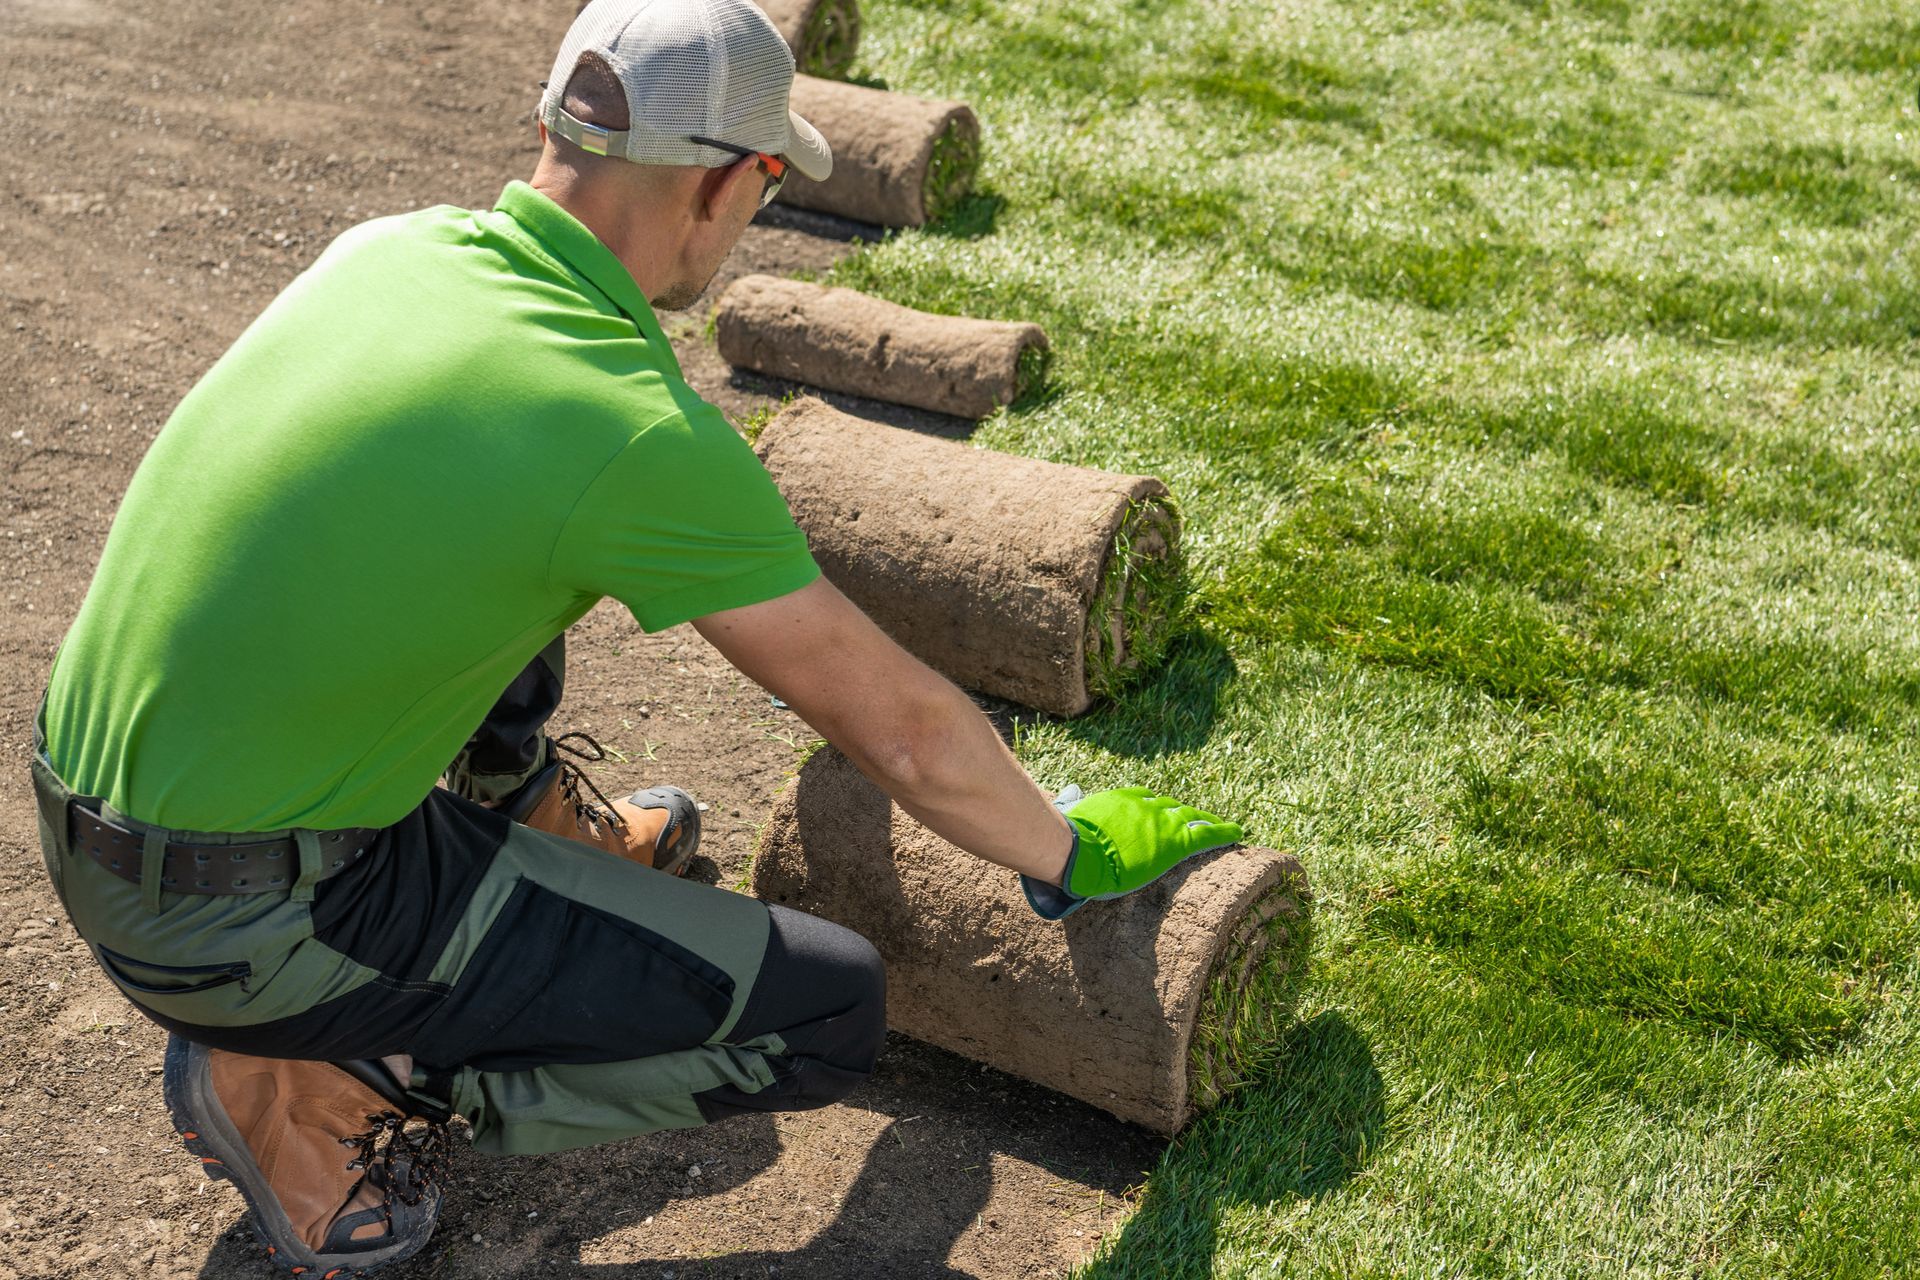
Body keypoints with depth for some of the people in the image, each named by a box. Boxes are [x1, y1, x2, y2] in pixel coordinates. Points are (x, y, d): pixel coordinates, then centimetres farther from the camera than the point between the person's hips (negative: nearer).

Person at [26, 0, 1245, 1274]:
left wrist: (746, 557, 37)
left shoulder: (388, 247, 1)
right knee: (828, 1013, -6)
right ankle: (305, 1085, 1)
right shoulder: (641, 436, -22)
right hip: (253, 923, -8)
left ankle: (541, 816, 35)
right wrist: (1070, 854, 8)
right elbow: (904, 730, -12)